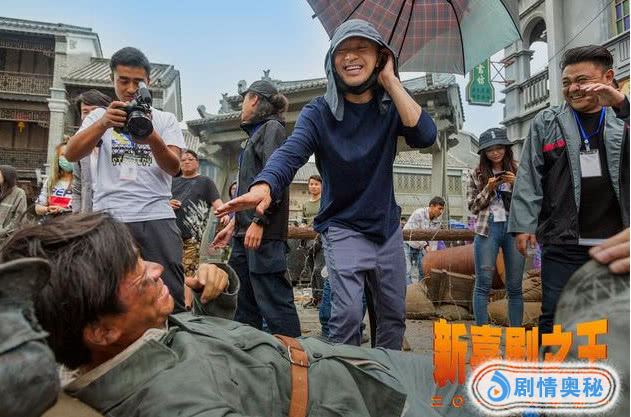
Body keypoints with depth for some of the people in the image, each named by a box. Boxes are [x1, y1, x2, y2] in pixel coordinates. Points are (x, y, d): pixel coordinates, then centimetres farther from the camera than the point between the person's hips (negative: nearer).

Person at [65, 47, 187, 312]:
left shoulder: (165, 120, 13)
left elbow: (174, 167, -1)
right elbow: (72, 154, -3)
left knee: (171, 296, -5)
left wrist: (152, 137, -21)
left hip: (156, 217, 0)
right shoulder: (100, 116, 14)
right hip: (108, 217, 1)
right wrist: (103, 124, -20)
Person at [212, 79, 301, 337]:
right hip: (245, 232, 10)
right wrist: (234, 224, 21)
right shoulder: (256, 133, 25)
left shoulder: (272, 128, -2)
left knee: (273, 301, -9)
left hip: (264, 232, -10)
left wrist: (258, 222, -21)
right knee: (243, 306, 12)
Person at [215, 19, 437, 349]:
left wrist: (390, 80, -19)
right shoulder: (319, 112, -12)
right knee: (348, 313, -17)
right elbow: (290, 153, -30)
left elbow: (425, 135, -23)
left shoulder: (391, 105, -4)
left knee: (394, 313, 15)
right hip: (343, 228, -3)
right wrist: (263, 186, -51)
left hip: (388, 226, 4)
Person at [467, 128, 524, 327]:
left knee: (515, 286, 5)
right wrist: (488, 189, -8)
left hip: (514, 228, 1)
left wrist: (517, 185, -8)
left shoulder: (517, 170, 9)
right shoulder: (477, 174, 7)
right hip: (487, 230, -1)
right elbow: (472, 206, 6)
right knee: (483, 284, -3)